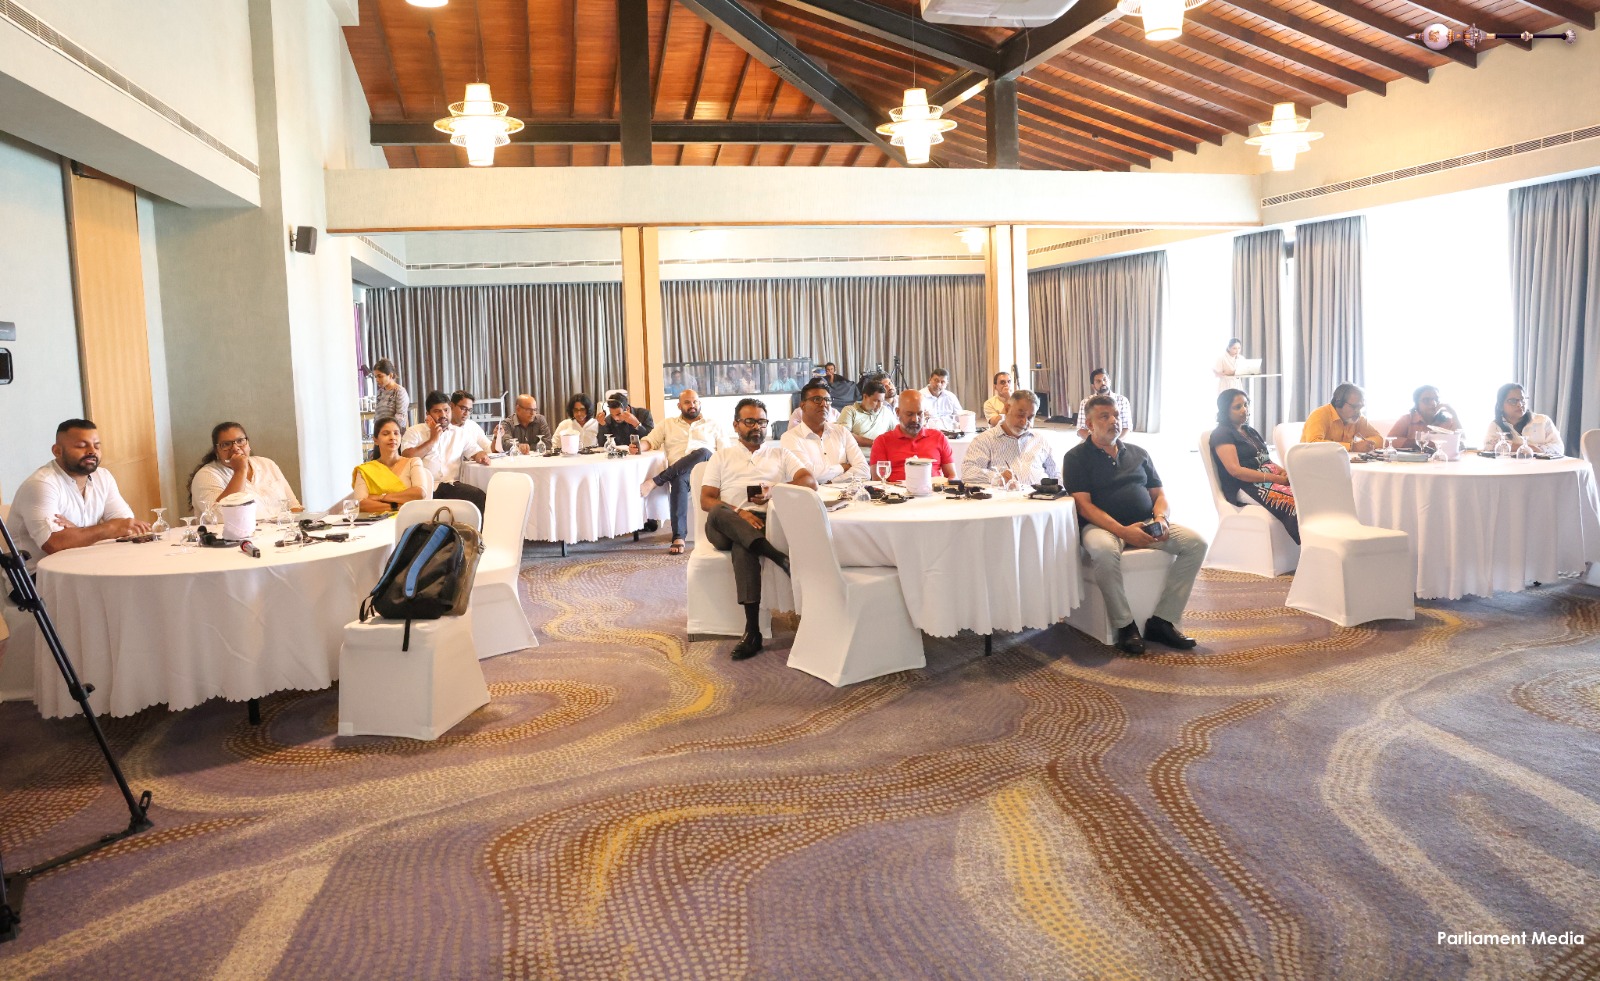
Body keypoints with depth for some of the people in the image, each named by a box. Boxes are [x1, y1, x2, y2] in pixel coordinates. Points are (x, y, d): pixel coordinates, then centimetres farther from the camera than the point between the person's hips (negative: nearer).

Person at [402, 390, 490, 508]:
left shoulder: (462, 433, 20)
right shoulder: (414, 431, 10)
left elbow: (476, 452, 18)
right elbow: (407, 458, -4)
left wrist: (482, 456, -6)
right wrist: (432, 440, -1)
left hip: (450, 484, 3)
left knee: (480, 496, -26)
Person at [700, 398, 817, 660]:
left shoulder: (779, 454, 23)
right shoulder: (722, 456, 22)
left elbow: (810, 482, 7)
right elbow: (706, 500, 9)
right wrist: (738, 512, -10)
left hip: (769, 522, -1)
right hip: (729, 528, 1)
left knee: (742, 548, -37)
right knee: (717, 513, -36)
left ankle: (753, 630, -42)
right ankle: (777, 555, -46)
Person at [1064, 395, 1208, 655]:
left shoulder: (1138, 454, 20)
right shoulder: (1076, 457, 4)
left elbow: (1159, 494, 19)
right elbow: (1084, 506, -8)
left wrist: (1161, 517, -7)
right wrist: (1123, 531, -22)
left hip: (1146, 525, 5)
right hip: (1103, 526, -5)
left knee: (1196, 543, -17)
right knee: (1104, 550, -40)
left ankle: (1161, 622, -14)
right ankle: (1125, 625, -22)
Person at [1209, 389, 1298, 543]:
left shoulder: (1250, 431, 26)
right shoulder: (1221, 434, 0)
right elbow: (1235, 470, -13)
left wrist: (1283, 471, -2)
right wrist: (1276, 478, -16)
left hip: (1269, 477, 7)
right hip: (1246, 487, -7)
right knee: (1295, 499, -32)